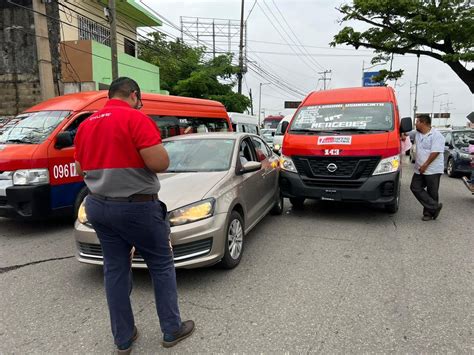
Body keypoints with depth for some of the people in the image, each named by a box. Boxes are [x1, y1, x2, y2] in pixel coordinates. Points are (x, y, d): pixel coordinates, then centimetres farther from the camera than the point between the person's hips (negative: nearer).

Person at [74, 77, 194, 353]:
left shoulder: (86, 124, 9)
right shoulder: (136, 119, -14)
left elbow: (81, 169, 16)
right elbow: (160, 163, -21)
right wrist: (155, 146, 0)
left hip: (98, 206, 7)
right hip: (137, 207, -7)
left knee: (115, 270, 14)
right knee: (162, 266, 9)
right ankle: (172, 330, 21)